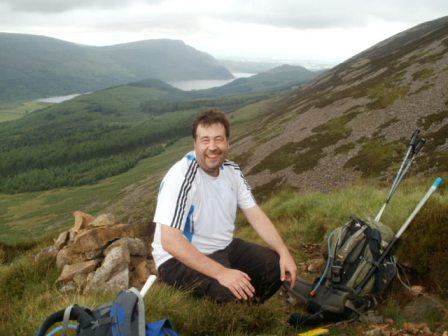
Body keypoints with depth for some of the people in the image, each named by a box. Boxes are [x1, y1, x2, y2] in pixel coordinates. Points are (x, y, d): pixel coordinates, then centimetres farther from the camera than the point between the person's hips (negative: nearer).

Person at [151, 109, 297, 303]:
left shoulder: (232, 171, -1)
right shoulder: (181, 177, -25)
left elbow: (256, 216, 5)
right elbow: (169, 241, -31)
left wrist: (284, 253, -9)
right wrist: (221, 273, -36)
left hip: (224, 248, 8)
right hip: (179, 259, -8)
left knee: (278, 266, -4)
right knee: (236, 293, -30)